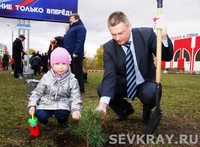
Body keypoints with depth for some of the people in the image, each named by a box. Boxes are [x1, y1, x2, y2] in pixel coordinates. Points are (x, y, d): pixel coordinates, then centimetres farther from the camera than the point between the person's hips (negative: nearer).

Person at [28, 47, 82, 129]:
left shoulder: (72, 80, -7)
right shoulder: (46, 77, -2)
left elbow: (75, 97, -10)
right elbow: (37, 92, 5)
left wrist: (76, 110, -28)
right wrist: (32, 105, -7)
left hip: (62, 104, -1)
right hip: (46, 103, 1)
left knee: (62, 113, -32)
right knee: (40, 115, -25)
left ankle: (63, 121, 8)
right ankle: (44, 120, 15)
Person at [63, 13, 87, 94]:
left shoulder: (80, 28, -6)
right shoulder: (71, 28, 23)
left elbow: (80, 41, -18)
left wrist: (76, 52, -25)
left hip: (75, 55, -10)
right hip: (69, 54, 10)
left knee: (77, 72, -6)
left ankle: (80, 89, 1)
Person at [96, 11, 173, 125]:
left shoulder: (146, 34, -18)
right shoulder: (109, 47, -16)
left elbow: (167, 57, -18)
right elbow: (109, 75, -24)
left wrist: (163, 35, -39)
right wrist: (103, 103, -39)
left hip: (146, 84, -2)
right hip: (124, 84, 2)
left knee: (150, 93, -34)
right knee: (101, 89, -19)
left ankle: (147, 112, 5)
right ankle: (126, 108, 11)